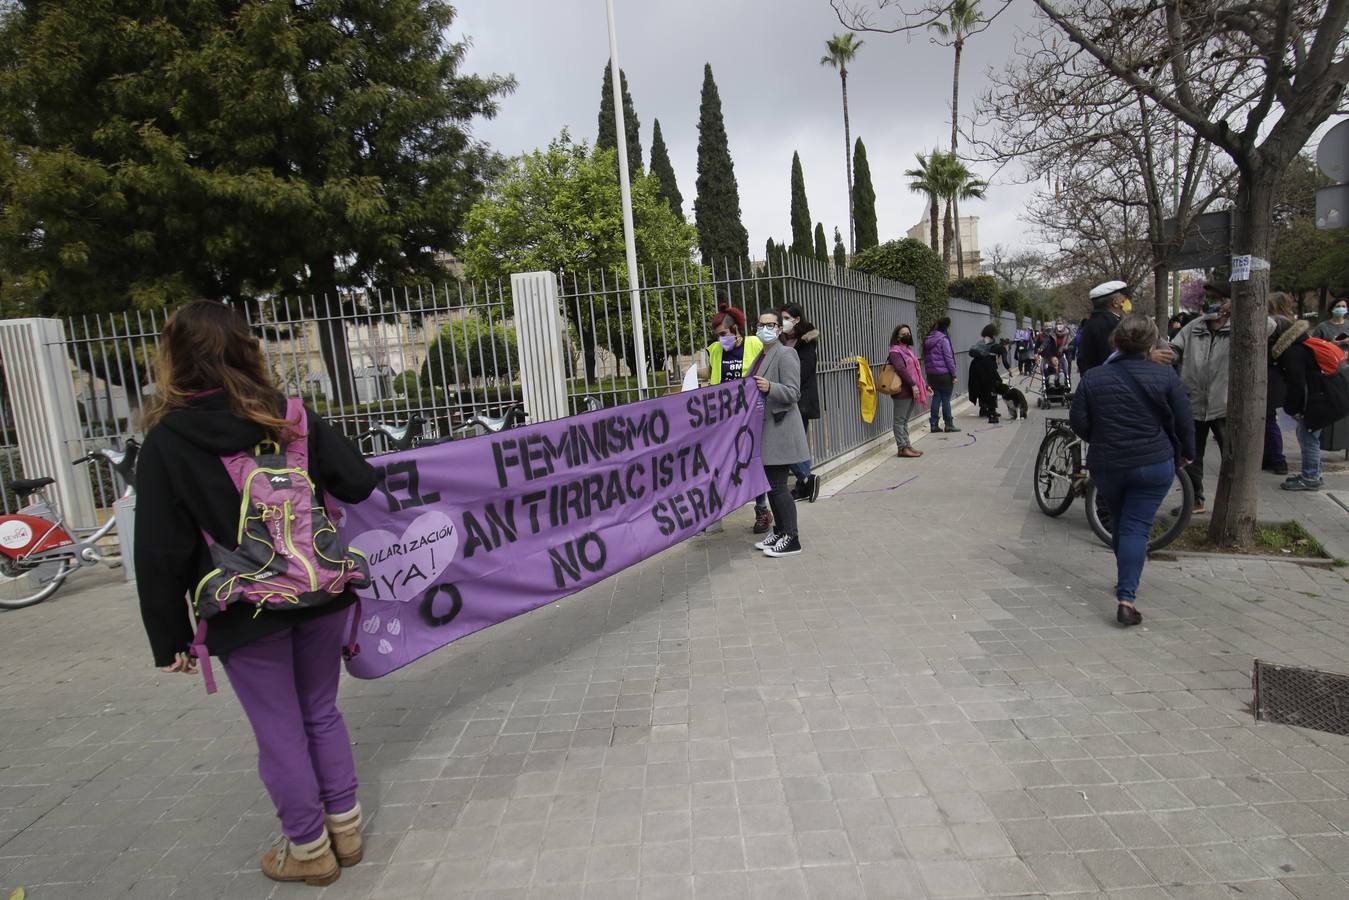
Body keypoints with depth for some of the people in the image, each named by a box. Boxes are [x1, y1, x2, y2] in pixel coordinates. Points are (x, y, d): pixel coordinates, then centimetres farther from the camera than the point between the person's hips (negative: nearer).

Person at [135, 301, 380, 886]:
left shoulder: (166, 443, -8)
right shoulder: (291, 417, -4)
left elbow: (161, 554, -7)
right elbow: (360, 485, -4)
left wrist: (170, 640, 2)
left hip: (245, 613, -3)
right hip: (321, 595, 3)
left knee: (279, 731, 12)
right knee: (322, 712, 19)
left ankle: (308, 848, 27)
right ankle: (344, 830, 31)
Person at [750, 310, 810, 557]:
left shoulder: (785, 355, -9)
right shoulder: (760, 356, 17)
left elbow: (792, 393, -17)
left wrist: (769, 387, -30)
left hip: (780, 431, -9)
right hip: (766, 431, 9)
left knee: (778, 486, -7)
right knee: (771, 485, 13)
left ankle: (791, 539, 2)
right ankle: (779, 532, 24)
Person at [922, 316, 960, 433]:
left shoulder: (928, 340, 9)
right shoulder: (943, 339, -13)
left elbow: (925, 358, 13)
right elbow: (948, 358, -14)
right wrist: (954, 375, -8)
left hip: (931, 374, 7)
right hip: (944, 374, -7)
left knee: (936, 398, 11)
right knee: (946, 400, 2)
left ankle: (933, 424, 10)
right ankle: (949, 425, 8)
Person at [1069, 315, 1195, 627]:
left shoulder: (1093, 377, -3)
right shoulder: (1166, 375, -6)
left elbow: (1078, 422, -3)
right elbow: (1184, 422, -3)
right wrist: (1186, 453, 15)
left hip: (1106, 465, 2)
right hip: (1154, 464, -2)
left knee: (1119, 524, 21)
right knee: (1137, 528, -2)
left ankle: (1125, 583, 36)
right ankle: (1127, 598, -12)